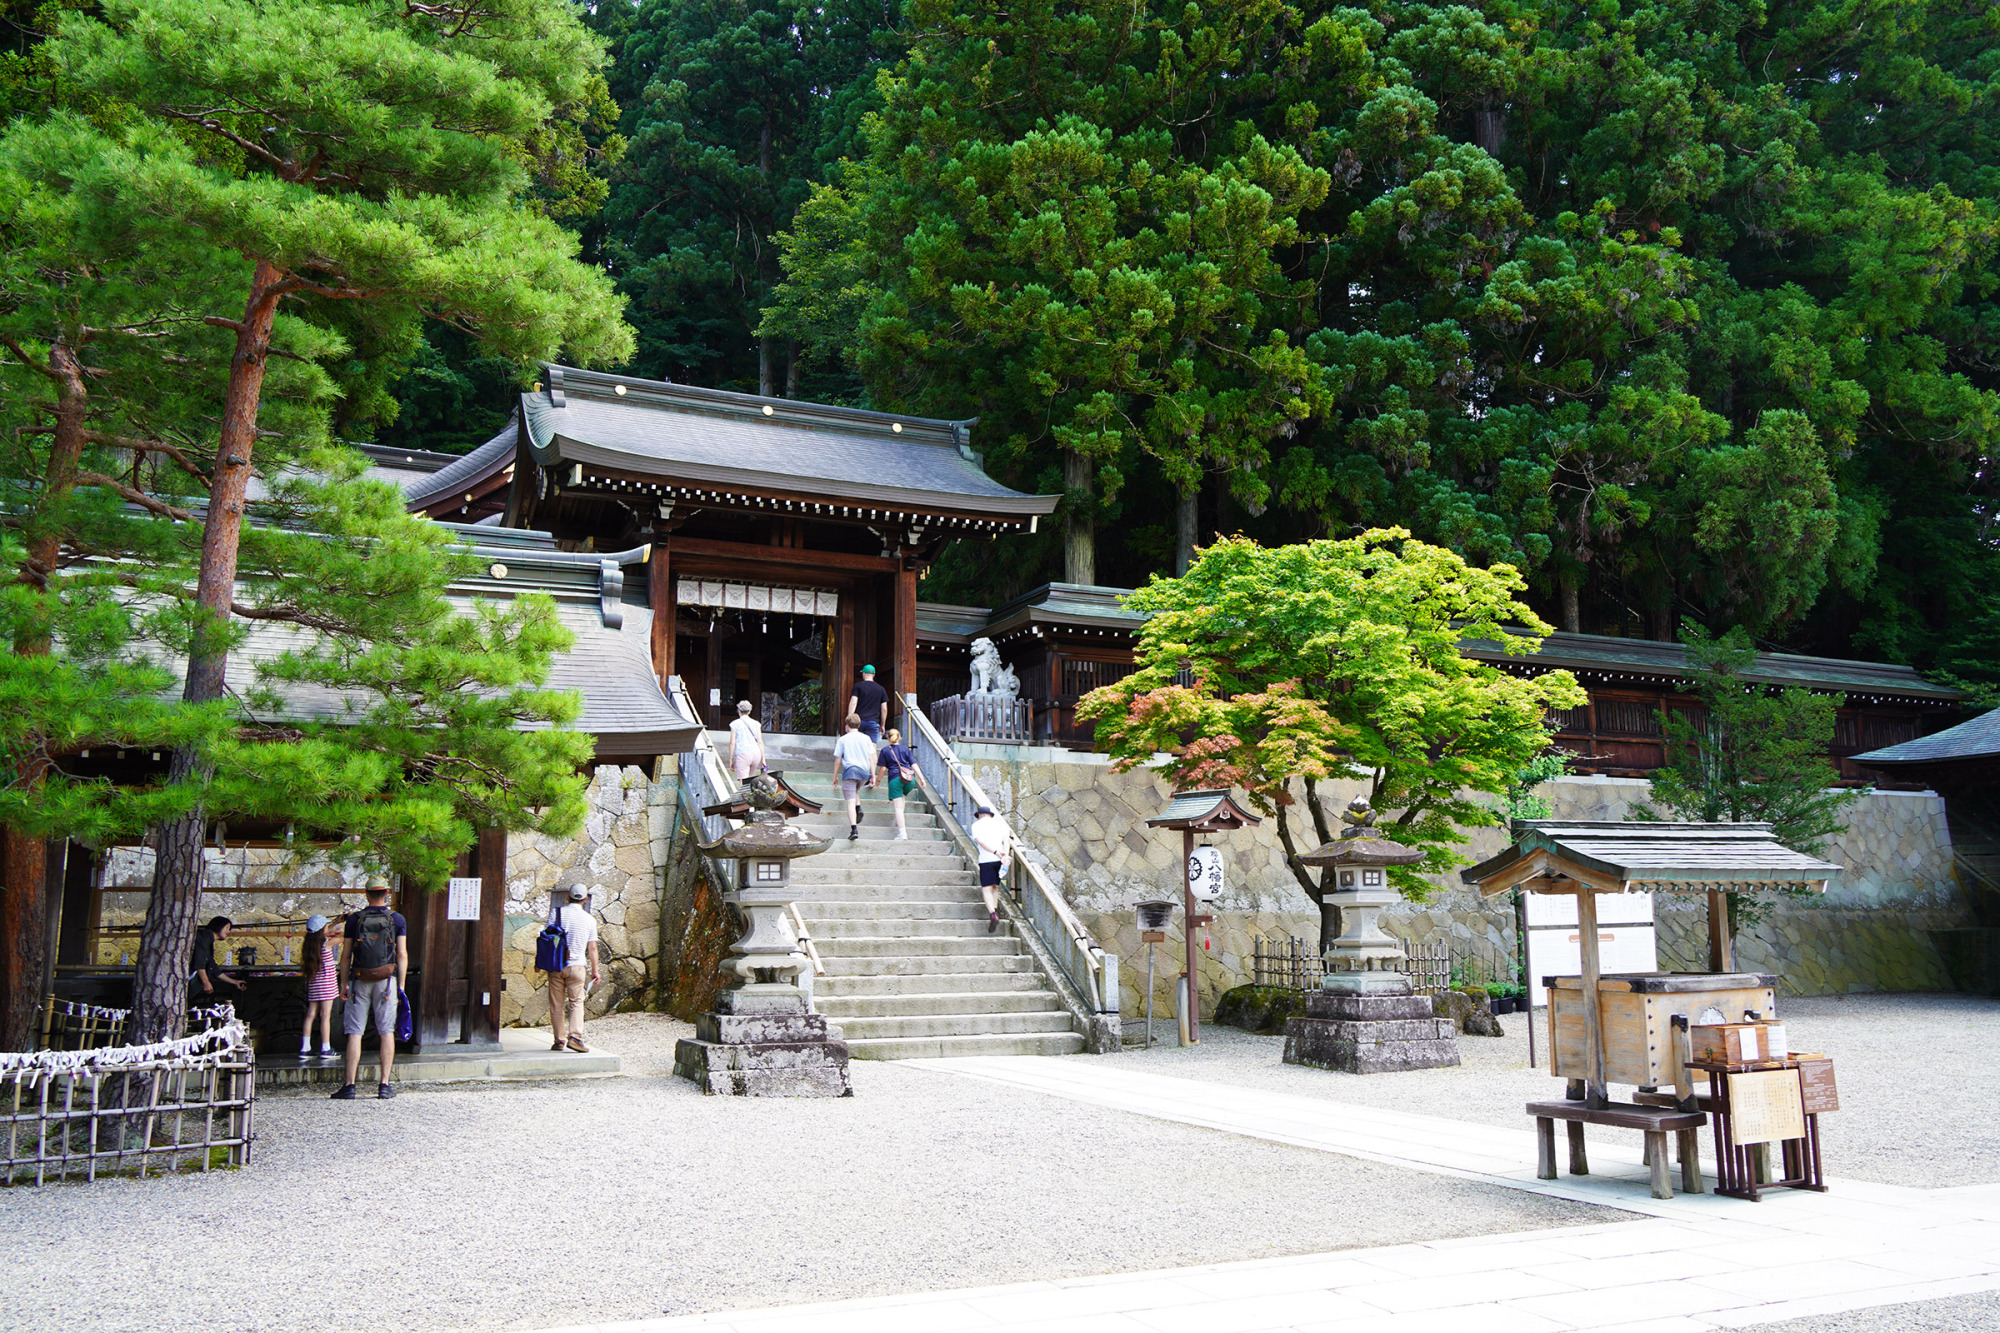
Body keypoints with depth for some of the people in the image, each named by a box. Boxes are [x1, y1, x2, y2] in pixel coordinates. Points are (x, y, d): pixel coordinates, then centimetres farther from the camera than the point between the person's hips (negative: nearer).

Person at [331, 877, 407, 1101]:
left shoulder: (354, 919, 3)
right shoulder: (397, 919, 3)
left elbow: (346, 955, 2)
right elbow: (402, 954, 0)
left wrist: (344, 983, 9)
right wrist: (401, 985, 4)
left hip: (360, 981, 0)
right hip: (386, 980, 0)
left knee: (354, 1033, 2)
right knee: (387, 1032, 4)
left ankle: (349, 1085, -1)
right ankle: (384, 1085, 3)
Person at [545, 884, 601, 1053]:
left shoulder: (557, 913, 0)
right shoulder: (589, 919, 2)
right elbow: (592, 948, 4)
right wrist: (595, 970, 11)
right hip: (577, 965, -1)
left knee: (556, 1005, 8)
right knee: (576, 1003, 3)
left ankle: (559, 1040, 10)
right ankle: (574, 1036, -15)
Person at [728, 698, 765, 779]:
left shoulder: (735, 724, 5)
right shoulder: (756, 723, 15)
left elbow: (732, 743, 1)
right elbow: (760, 742, 11)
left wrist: (731, 760, 7)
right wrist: (763, 759, 13)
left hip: (743, 754, -4)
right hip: (756, 753, 4)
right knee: (748, 778, 21)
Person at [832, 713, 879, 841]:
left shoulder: (843, 739, 5)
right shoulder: (866, 738, 11)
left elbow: (838, 760, 5)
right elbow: (871, 758, 7)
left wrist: (835, 776, 15)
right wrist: (873, 776, 9)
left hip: (849, 770, -3)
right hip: (864, 771, 3)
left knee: (850, 801, -7)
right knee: (855, 790, 32)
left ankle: (854, 829, -20)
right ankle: (859, 808, 4)